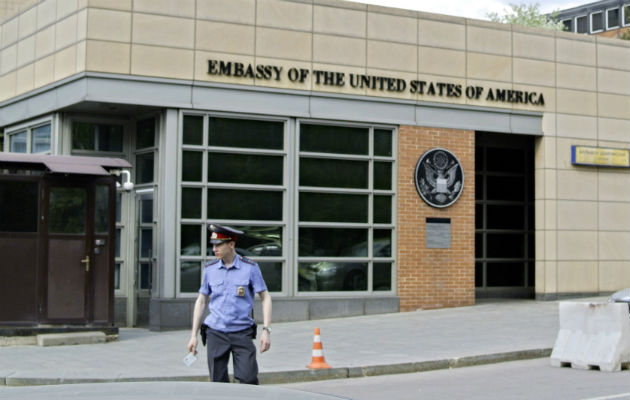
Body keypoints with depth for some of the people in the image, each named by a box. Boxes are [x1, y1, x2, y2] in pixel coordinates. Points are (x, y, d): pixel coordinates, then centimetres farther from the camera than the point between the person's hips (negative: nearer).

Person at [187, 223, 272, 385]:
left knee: (249, 380, -11)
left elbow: (265, 298, 1)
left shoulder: (250, 268, -3)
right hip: (216, 333, 2)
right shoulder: (210, 269, 6)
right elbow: (201, 301, 13)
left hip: (242, 333, -2)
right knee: (218, 382, 1)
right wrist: (194, 335, 9)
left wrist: (266, 330, -8)